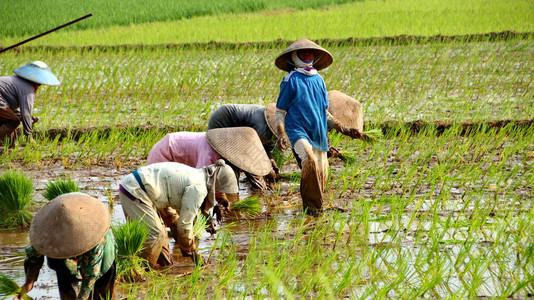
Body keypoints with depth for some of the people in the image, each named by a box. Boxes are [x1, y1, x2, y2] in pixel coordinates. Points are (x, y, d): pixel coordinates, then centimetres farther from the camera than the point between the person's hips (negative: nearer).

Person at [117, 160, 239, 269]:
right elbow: (185, 225, -11)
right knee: (155, 234, -12)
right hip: (134, 191, -10)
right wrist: (193, 253, 0)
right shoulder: (198, 188, -14)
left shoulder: (196, 176, 16)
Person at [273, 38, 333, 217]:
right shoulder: (290, 80, 0)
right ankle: (311, 204, -21)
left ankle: (317, 206, 18)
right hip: (297, 129, -6)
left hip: (318, 133, 6)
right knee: (309, 160, -28)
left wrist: (326, 133, 27)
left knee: (321, 172, 2)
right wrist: (280, 134, -5)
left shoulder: (318, 80, 16)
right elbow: (280, 110, 2)